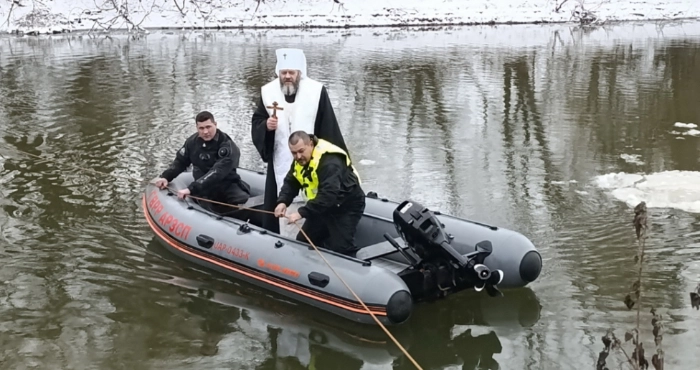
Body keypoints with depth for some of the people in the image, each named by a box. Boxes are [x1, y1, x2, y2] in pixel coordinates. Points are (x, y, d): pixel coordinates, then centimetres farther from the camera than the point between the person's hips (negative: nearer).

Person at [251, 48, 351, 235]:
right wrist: (266, 125, -18)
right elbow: (256, 126, 6)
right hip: (280, 164, 2)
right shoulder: (268, 92, 3)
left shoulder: (316, 91, -6)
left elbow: (329, 129, -2)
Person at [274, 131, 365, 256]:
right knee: (303, 242, 14)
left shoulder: (329, 161, -31)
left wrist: (302, 212, -43)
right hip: (325, 206, 9)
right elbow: (290, 183, 0)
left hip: (346, 207, -9)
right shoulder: (300, 160, -1)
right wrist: (282, 201, -21)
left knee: (340, 249, -19)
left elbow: (329, 194, -40)